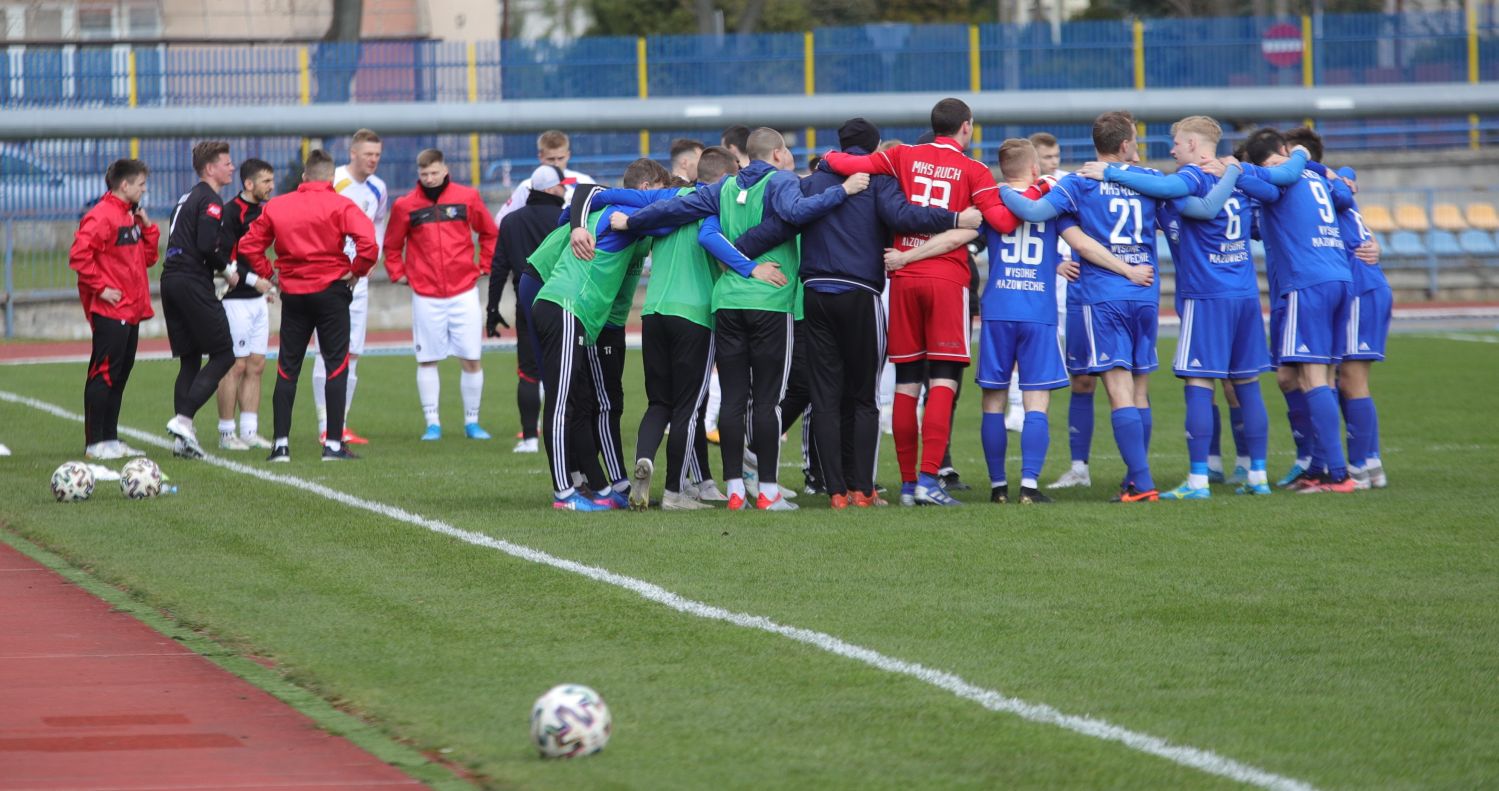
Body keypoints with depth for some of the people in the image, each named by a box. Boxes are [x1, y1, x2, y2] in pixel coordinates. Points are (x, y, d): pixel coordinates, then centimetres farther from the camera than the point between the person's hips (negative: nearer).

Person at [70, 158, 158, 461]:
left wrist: (147, 227, 7)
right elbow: (79, 254, -21)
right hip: (110, 311, -9)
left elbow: (147, 258, 21)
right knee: (104, 374, -7)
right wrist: (100, 288, -18)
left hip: (130, 311, 9)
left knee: (120, 375, 12)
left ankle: (110, 439, 17)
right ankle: (95, 444, -5)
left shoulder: (130, 216, 17)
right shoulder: (102, 216, -13)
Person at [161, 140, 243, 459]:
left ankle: (182, 438, 5)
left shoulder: (188, 199, 21)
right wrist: (227, 269, -2)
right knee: (223, 355, -4)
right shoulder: (209, 200, -7)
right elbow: (206, 245, -19)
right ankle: (183, 419, -15)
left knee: (189, 360, 10)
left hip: (171, 279, 9)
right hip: (193, 283, -9)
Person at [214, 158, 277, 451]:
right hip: (235, 300, -9)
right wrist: (252, 278, -24)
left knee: (256, 366, 8)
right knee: (235, 366, -6)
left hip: (257, 299, 9)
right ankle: (226, 434, 0)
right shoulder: (231, 212, -14)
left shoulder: (262, 211, 13)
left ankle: (250, 430, 13)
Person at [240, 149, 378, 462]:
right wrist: (355, 271, -5)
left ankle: (281, 445, 5)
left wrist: (267, 273, 10)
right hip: (331, 291, -3)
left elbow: (249, 245, 7)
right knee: (336, 365, 2)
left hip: (293, 295, 3)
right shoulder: (340, 206, -7)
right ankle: (334, 444, -2)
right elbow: (368, 244, -20)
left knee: (287, 369, 9)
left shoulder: (276, 206, 5)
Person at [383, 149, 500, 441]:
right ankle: (432, 423, 8)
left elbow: (490, 233, 13)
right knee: (427, 360, 2)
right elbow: (392, 245, 12)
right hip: (425, 295, 0)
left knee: (472, 359, 1)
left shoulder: (467, 198, 2)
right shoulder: (405, 206, 1)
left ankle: (472, 422, 11)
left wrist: (485, 265, 7)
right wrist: (398, 273, 2)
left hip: (464, 292, 0)